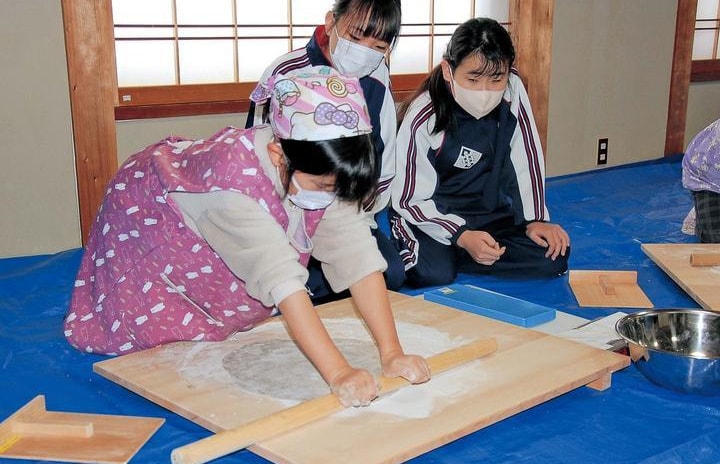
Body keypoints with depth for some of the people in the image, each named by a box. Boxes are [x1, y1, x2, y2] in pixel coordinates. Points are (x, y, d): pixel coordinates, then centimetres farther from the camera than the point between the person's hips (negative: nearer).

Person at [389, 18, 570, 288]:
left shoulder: (513, 92, -15)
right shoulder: (421, 120, -24)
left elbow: (527, 157, -4)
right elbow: (410, 200, -18)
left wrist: (536, 219, -6)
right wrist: (462, 236, -29)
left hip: (487, 212, 5)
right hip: (429, 215, -4)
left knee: (554, 256, -12)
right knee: (434, 273, -31)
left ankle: (454, 255, -2)